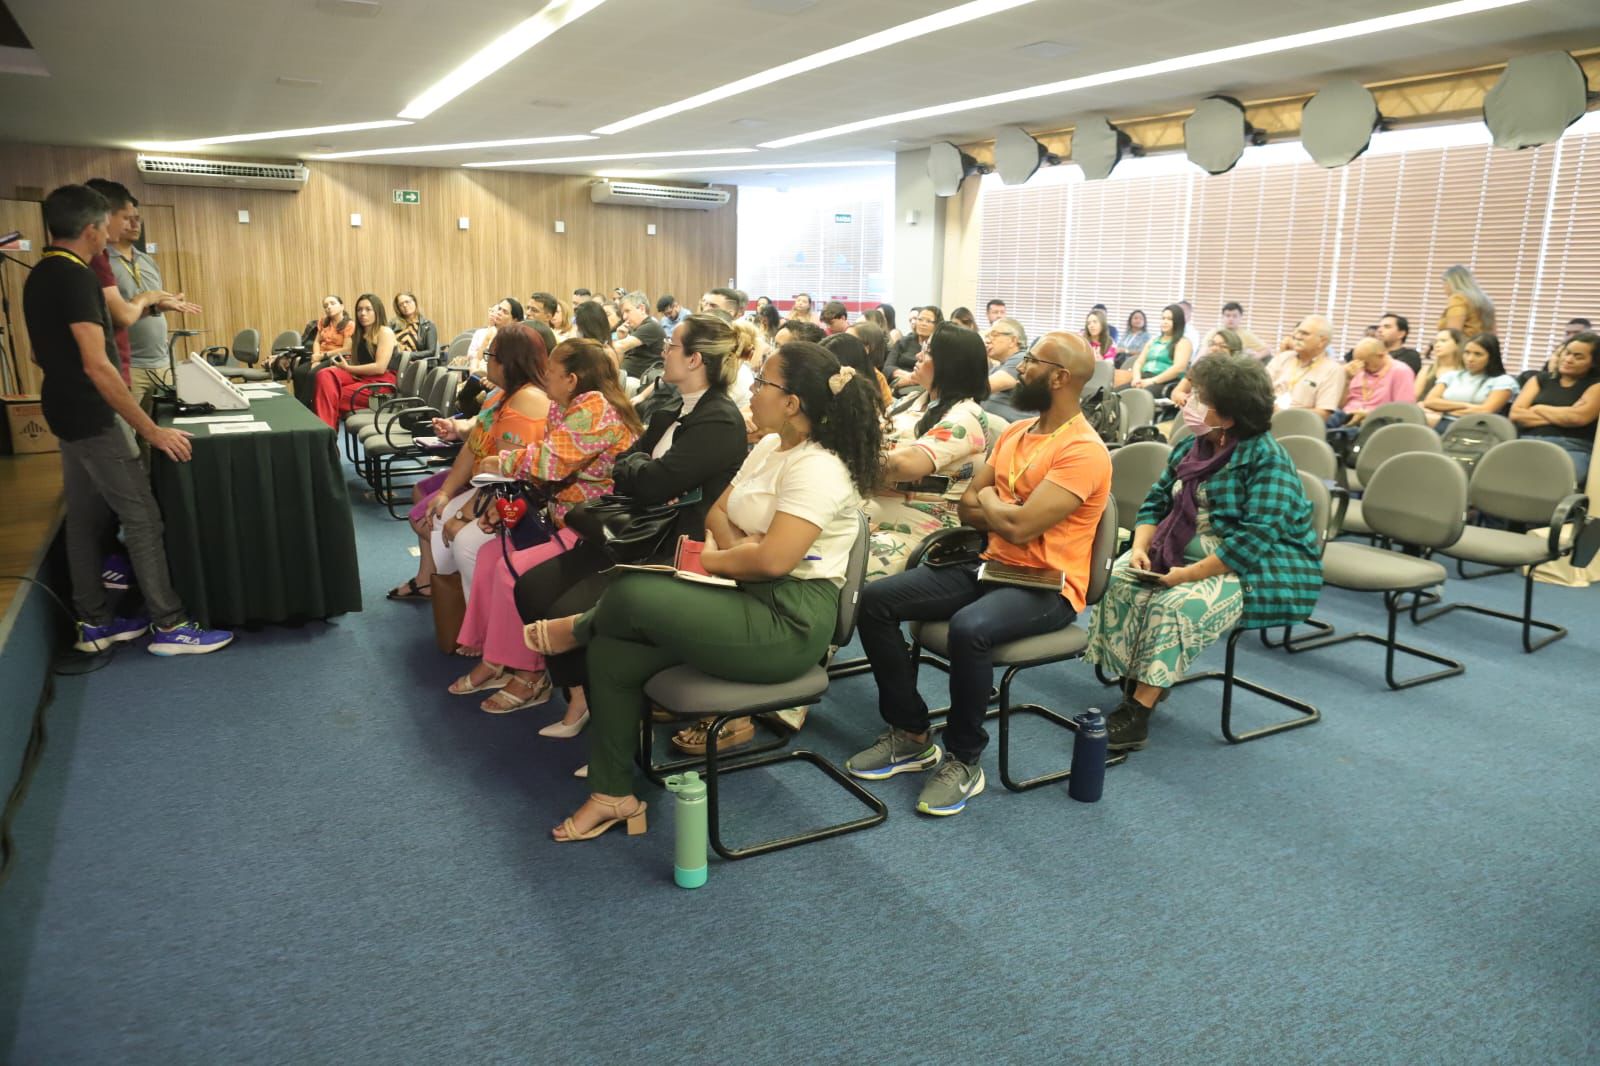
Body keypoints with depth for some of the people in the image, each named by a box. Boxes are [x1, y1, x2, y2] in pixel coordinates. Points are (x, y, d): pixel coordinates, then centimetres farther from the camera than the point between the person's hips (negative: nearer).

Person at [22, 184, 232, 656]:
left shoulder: (39, 277, 11)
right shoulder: (75, 277, -20)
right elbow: (97, 365, -27)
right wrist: (151, 430, -25)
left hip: (67, 413, 10)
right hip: (92, 418, -10)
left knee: (85, 518, 13)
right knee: (142, 517, -5)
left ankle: (93, 623, 21)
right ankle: (170, 626, 0)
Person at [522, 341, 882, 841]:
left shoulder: (817, 468, -17)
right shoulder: (768, 447, 13)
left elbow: (772, 559, -27)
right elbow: (718, 511, 16)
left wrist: (703, 559, -10)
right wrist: (731, 547, -7)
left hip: (790, 621, -9)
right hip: (748, 597, 9)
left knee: (630, 594, -23)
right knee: (611, 655, -4)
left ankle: (578, 630, 14)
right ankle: (613, 795, 10)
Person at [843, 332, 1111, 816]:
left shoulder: (1083, 451, -15)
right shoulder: (1015, 432, 12)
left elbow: (1020, 526, -24)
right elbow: (967, 507, 10)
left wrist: (988, 500, -3)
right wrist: (1007, 512, -10)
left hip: (1045, 586, -8)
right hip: (989, 565, 8)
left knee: (969, 628, -39)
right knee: (874, 599, -7)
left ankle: (964, 761, -15)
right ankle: (910, 735, 2)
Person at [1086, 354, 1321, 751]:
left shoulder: (1267, 459, -16)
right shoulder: (1190, 447, 9)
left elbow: (1256, 538, -24)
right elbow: (1156, 502, 11)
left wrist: (1190, 574, -27)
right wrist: (1140, 547, -10)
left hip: (1258, 571, -8)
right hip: (1186, 552, 8)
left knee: (1175, 603, -30)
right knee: (1120, 580, -12)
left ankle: (1139, 711, -24)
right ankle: (1135, 683, -10)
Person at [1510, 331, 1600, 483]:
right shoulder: (1541, 379, 21)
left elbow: (1579, 417, -7)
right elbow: (1515, 414, 7)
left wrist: (1538, 409, 8)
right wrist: (1562, 417, 0)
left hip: (1572, 449, -2)